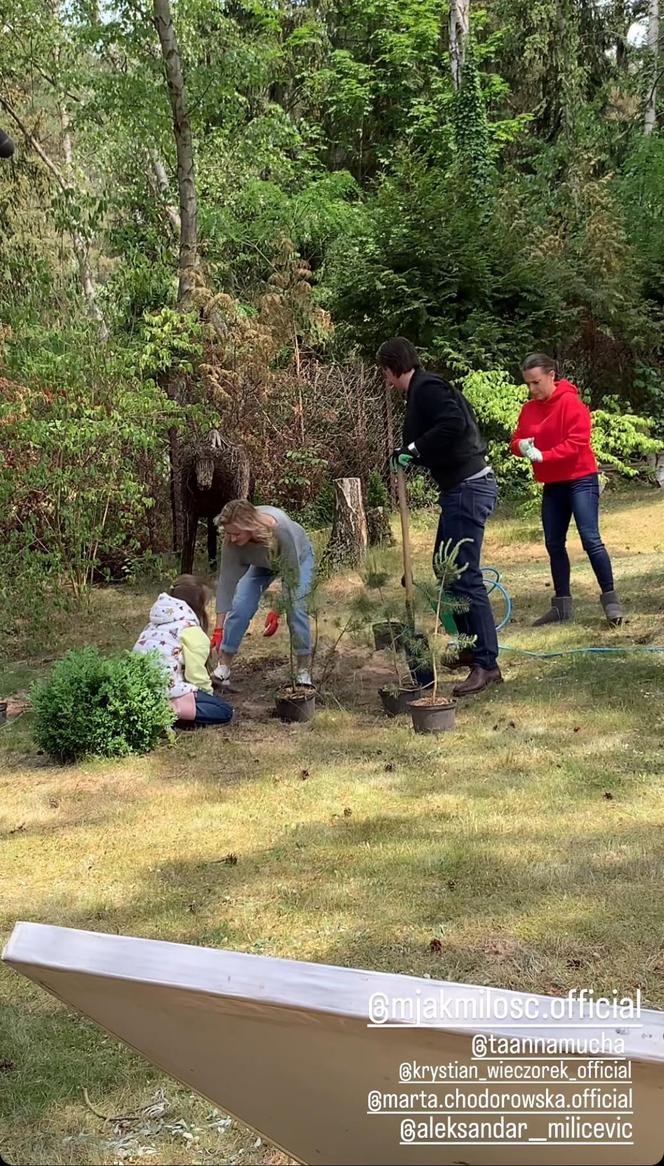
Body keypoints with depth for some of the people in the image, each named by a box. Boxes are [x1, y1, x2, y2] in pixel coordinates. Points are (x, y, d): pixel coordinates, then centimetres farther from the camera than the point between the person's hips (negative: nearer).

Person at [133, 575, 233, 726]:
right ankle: (170, 710, -18)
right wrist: (208, 693, 12)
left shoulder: (155, 624, 22)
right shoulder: (191, 629, -4)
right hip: (166, 690, -9)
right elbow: (196, 673, -7)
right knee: (224, 711, -1)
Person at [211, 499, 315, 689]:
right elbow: (226, 582, -29)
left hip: (298, 558, -3)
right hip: (261, 564, 3)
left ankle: (303, 671, -7)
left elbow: (290, 576, -33)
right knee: (240, 608, -12)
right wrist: (219, 629, -30)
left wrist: (277, 611, -30)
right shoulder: (231, 542, -33)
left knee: (295, 608, -19)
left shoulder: (281, 529, -44)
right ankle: (223, 669, -2)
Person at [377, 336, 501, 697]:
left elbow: (454, 423, -29)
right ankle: (470, 645, 31)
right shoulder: (423, 389, 18)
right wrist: (408, 454, 7)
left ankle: (486, 664, -9)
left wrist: (414, 448, -20)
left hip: (468, 488, -11)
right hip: (461, 488, 11)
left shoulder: (426, 388, -13)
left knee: (464, 575, -11)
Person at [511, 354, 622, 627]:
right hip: (552, 485, 7)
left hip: (580, 480, -7)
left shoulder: (571, 403, -14)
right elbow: (516, 441, 9)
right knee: (554, 544, 8)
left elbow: (577, 442, -21)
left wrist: (543, 455, -27)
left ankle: (610, 599, -7)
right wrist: (521, 446, -15)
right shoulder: (529, 409, 7)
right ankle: (562, 605, 15)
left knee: (590, 539, -14)